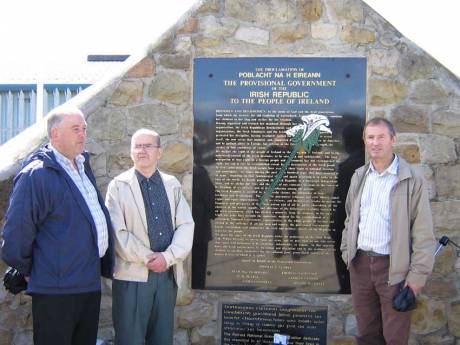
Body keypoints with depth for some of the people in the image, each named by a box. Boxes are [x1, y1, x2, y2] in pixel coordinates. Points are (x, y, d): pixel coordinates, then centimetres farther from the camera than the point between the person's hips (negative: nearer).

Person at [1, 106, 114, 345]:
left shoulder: (83, 167, 12)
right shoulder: (37, 175, -14)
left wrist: (105, 265, 18)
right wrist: (29, 272, -2)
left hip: (90, 286, 8)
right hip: (56, 291, -8)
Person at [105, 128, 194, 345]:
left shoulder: (173, 185, 12)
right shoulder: (118, 186, 2)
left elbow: (186, 226, 3)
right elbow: (117, 232, -7)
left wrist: (168, 257, -11)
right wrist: (147, 258, -12)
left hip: (168, 273, 3)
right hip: (132, 274, -3)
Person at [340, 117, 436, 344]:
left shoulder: (412, 180, -9)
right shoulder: (359, 177, 9)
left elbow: (423, 232, -10)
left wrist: (418, 274, -12)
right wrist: (346, 250, 11)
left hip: (394, 266, -5)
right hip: (360, 263, 5)